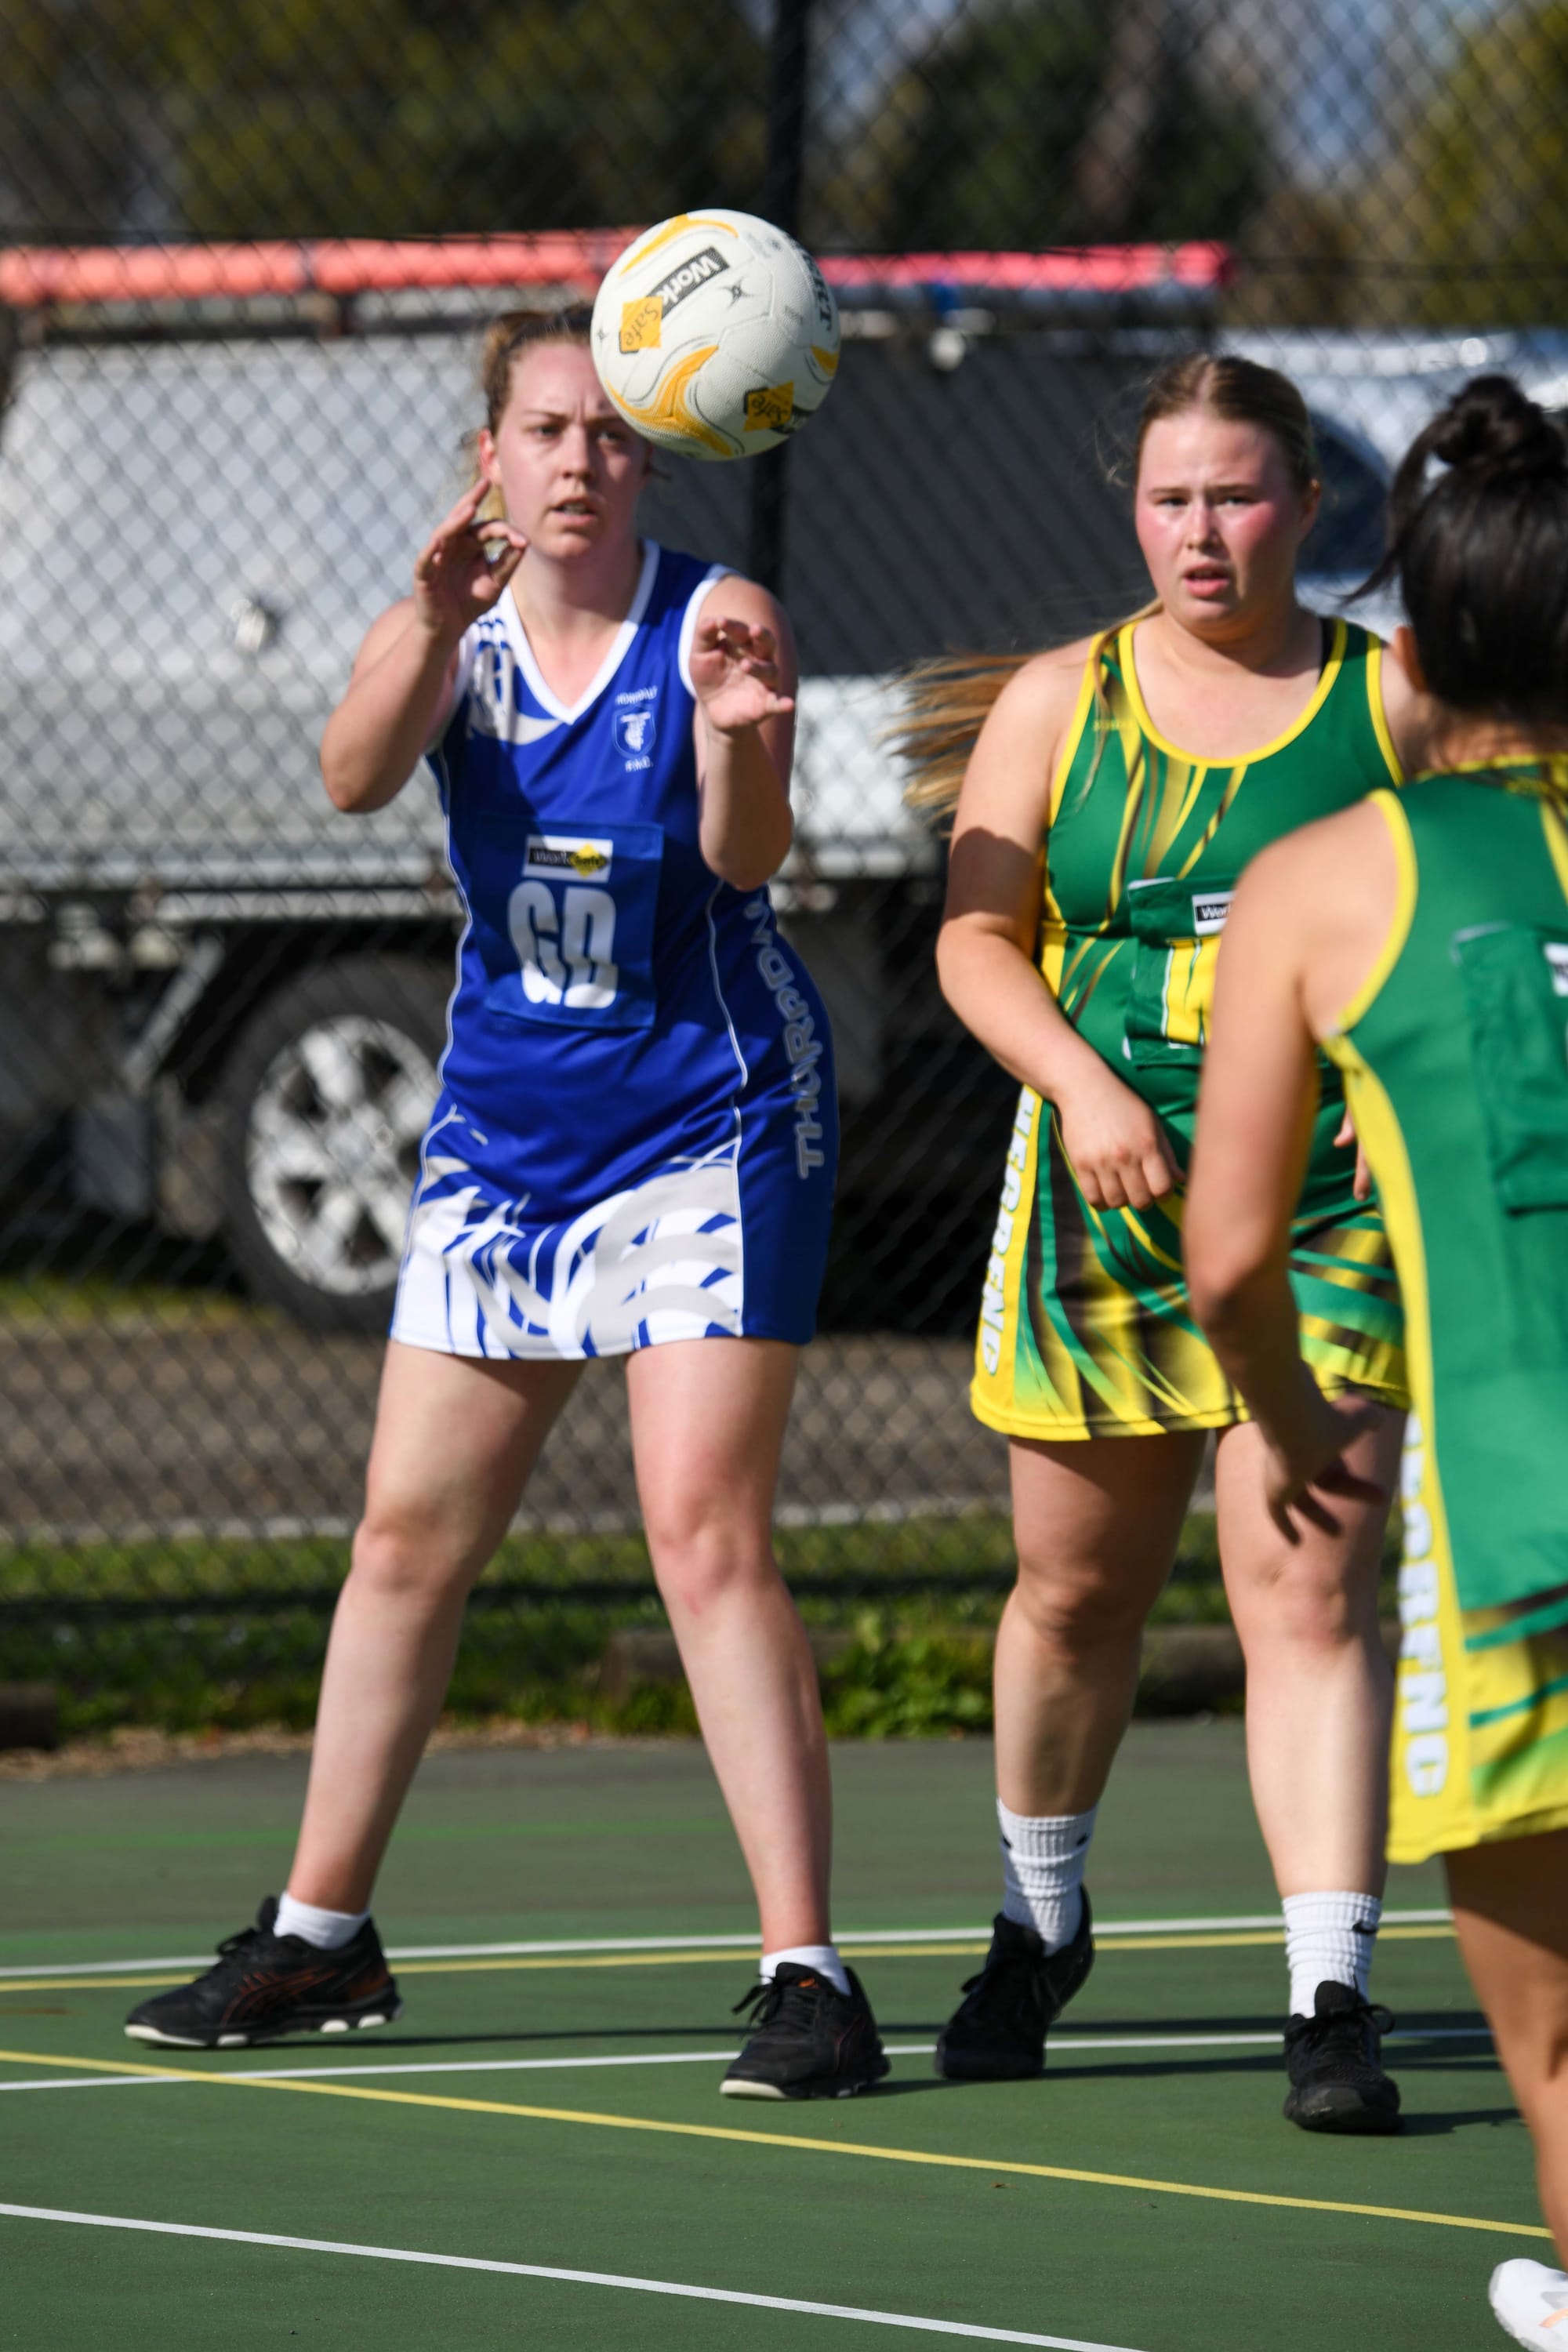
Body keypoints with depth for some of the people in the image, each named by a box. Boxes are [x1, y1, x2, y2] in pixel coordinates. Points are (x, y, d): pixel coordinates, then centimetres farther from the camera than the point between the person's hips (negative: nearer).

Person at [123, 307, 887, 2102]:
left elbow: (747, 857, -25)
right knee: (409, 1535, 10)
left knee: (706, 1532, -15)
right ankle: (321, 1933, 24)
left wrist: (736, 735, -46)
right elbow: (356, 774, -21)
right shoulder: (453, 635, -1)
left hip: (710, 1128, -5)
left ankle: (804, 1971, -15)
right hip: (504, 1133, 5)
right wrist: (435, 621, -39)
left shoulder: (715, 621, -10)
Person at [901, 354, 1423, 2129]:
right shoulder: (1057, 702, 6)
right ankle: (1036, 1927, 37)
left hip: (1327, 1205, -2)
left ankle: (1331, 2002, -16)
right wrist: (1079, 1082, -13)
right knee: (1075, 1587, 12)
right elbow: (976, 937, 3)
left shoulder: (1390, 702, 2)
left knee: (1308, 1593, -13)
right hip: (1106, 1198, 2)